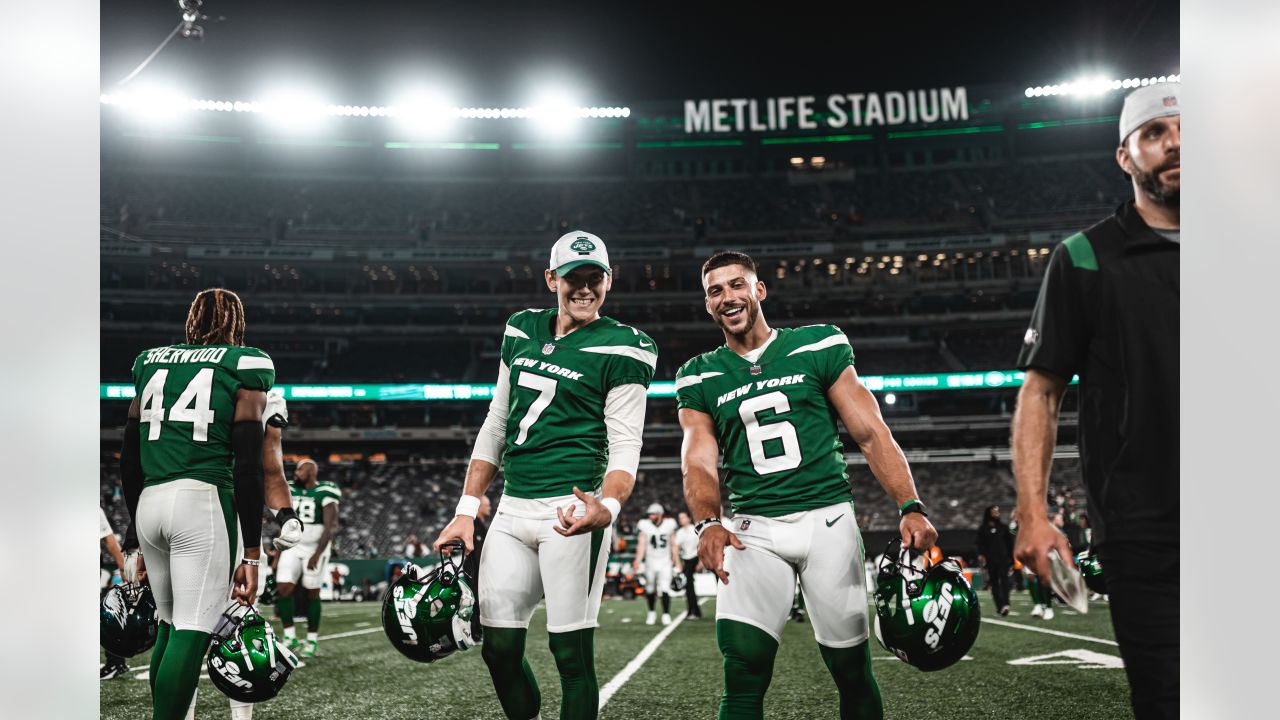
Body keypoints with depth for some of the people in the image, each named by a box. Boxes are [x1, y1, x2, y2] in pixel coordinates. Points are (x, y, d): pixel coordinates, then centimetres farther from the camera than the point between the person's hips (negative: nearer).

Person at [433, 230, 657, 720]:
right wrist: (467, 511, 13)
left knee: (571, 652, -4)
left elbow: (625, 447, -8)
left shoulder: (620, 349, -3)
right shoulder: (522, 332, 14)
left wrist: (607, 508, -29)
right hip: (512, 510, 6)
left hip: (570, 510, -6)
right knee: (499, 649, 6)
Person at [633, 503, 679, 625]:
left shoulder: (669, 525, -3)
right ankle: (652, 612, 31)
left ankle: (666, 614, -3)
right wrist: (638, 560, -28)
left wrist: (677, 562, 8)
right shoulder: (645, 526, -7)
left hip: (665, 563, 0)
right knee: (650, 590, 10)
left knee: (665, 589, -11)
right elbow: (641, 544, -14)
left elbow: (673, 545, 6)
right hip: (650, 563, 0)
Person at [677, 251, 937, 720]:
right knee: (742, 672, -13)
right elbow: (698, 462, -1)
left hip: (826, 518, 0)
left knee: (851, 668, 5)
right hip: (753, 530, 1)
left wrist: (910, 506, -11)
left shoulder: (819, 347, 4)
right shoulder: (699, 377, 9)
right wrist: (708, 523, -22)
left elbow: (871, 434, 2)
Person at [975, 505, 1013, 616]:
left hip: (1003, 558, 0)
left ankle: (1005, 604, -28)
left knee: (1004, 578, -17)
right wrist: (980, 555, -13)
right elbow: (980, 544, 3)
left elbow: (1009, 543, 12)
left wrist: (1011, 557, 7)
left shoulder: (1003, 527, 11)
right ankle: (999, 606, 8)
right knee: (994, 583, 2)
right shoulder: (982, 529, 7)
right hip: (990, 560, 0)